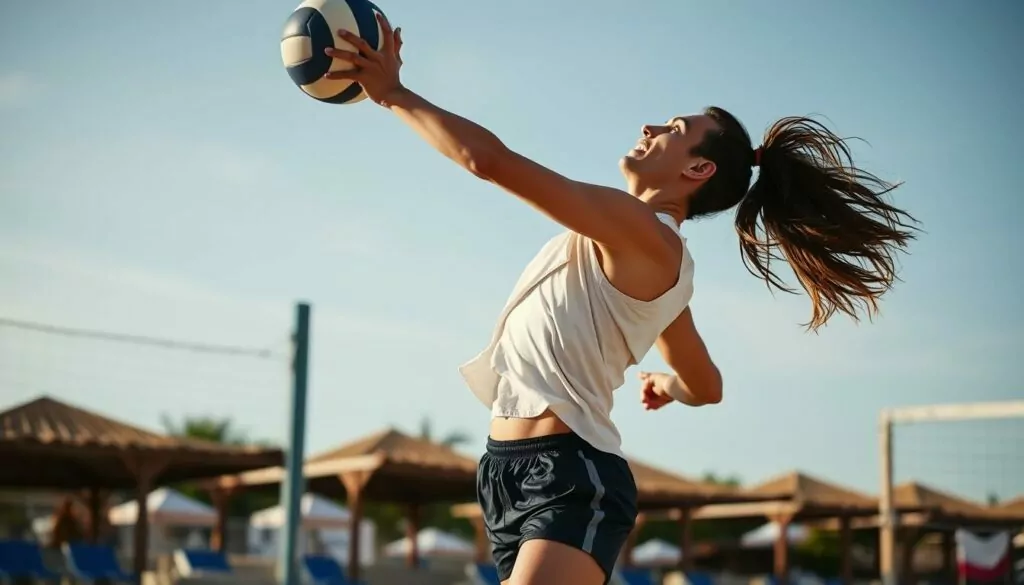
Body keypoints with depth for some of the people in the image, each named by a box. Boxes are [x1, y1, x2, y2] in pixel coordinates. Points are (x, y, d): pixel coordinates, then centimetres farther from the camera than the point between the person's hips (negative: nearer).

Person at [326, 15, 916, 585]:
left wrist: (393, 92, -8)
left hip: (568, 477, -10)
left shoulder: (643, 233, -12)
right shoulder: (663, 263, 17)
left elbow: (488, 158, -19)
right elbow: (706, 387, 31)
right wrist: (669, 386, 55)